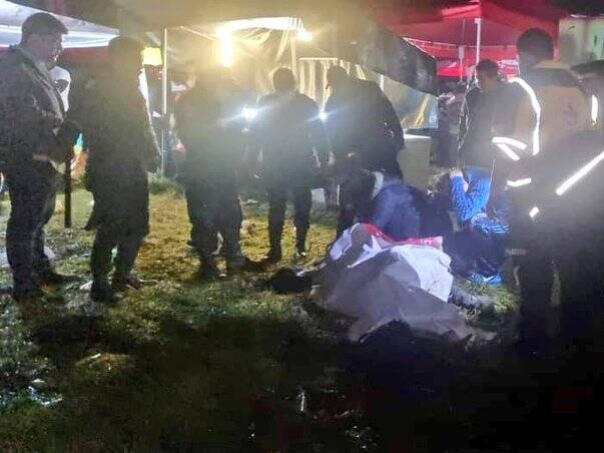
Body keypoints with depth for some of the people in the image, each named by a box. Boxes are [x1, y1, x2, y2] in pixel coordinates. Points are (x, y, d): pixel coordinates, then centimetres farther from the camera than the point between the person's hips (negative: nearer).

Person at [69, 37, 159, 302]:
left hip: (134, 171, 8)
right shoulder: (98, 90, -10)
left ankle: (123, 273, 29)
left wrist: (151, 154, 6)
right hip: (110, 174, -8)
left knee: (137, 227, 13)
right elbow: (80, 120, -19)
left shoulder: (131, 89, 14)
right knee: (110, 230, -5)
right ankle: (99, 284, 7)